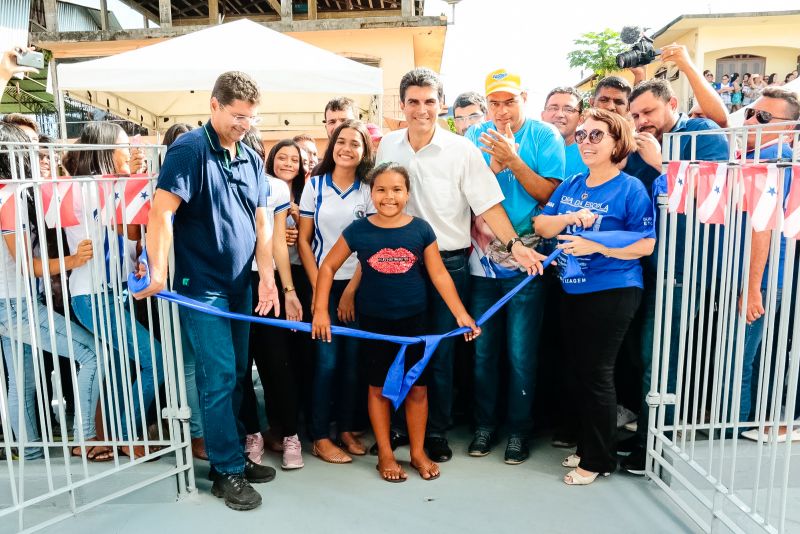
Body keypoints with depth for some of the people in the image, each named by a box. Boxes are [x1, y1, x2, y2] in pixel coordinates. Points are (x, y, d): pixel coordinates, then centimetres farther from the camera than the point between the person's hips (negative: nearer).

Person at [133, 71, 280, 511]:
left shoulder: (251, 159, 9)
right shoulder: (189, 149, -11)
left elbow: (261, 222, 7)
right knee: (219, 377, -3)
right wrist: (158, 272, -23)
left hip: (239, 285, 7)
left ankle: (233, 455, 29)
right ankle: (227, 470, 11)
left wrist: (266, 277, -1)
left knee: (237, 374, 14)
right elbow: (161, 212, -17)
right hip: (201, 287, -7)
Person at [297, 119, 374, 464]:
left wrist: (351, 291, -7)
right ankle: (320, 438, 9)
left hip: (356, 285, 1)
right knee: (327, 361, -2)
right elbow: (303, 240, 2)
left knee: (353, 359, 5)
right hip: (323, 283, -1)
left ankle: (347, 428, 21)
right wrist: (317, 287, -5)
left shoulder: (369, 191, 3)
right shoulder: (315, 185, 3)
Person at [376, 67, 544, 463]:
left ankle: (436, 431, 23)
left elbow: (488, 204, -11)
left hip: (448, 263, -3)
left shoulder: (461, 149, -8)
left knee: (440, 352, 6)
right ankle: (399, 423, 29)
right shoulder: (388, 145, 3)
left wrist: (514, 244, -25)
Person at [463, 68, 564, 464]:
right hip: (482, 260, 3)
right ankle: (485, 424, 27)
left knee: (521, 353, 4)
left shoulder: (545, 136, -2)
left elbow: (549, 194, -8)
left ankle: (518, 429, 22)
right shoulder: (476, 136, 5)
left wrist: (513, 159, -17)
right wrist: (495, 164, -14)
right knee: (483, 349, 10)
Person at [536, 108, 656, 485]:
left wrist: (595, 247, -23)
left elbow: (645, 245, -13)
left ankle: (598, 459, 18)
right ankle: (587, 444, 34)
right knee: (579, 370, 16)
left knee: (596, 374, 1)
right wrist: (569, 217, -15)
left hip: (612, 293, -6)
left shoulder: (630, 189, -10)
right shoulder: (571, 186, 8)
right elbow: (541, 227, 4)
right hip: (572, 291, 7)